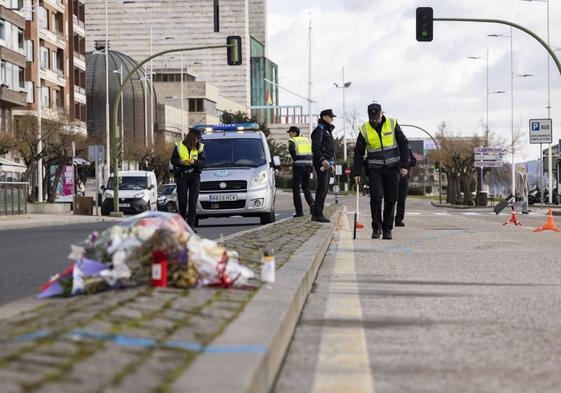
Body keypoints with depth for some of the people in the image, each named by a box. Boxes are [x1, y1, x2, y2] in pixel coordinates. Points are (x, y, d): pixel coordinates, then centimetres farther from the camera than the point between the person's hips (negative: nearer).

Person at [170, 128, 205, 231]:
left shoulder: (200, 147, 4)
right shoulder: (179, 146, 1)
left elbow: (202, 163, -1)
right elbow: (172, 160, 3)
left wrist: (194, 162, -20)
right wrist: (180, 161, -17)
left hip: (194, 176, 1)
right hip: (181, 175, -1)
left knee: (193, 201, -8)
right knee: (182, 200, 1)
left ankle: (191, 225, -8)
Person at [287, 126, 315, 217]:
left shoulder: (292, 141, -2)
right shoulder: (306, 140, 17)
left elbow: (291, 149, -23)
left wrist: (295, 159, -10)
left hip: (298, 166, -5)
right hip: (308, 165, 5)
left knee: (296, 188, 3)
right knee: (306, 187, 17)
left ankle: (299, 211, 0)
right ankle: (312, 204, -5)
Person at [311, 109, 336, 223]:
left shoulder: (327, 130, 21)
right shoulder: (319, 130, -9)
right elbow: (315, 148, -18)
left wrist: (331, 163, 23)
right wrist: (322, 160, -25)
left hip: (327, 163, 10)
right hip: (321, 163, -10)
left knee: (324, 189, 9)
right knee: (322, 188, -12)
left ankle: (317, 213, 12)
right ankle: (317, 214, -12)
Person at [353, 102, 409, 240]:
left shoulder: (392, 124, -4)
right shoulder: (364, 130, -3)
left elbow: (403, 144, 1)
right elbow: (358, 152, 3)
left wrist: (404, 165, -6)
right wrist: (357, 173, -1)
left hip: (392, 168, 0)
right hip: (375, 169, 0)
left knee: (391, 199, 2)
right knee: (376, 197, -12)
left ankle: (387, 229, 11)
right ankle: (376, 227, -2)